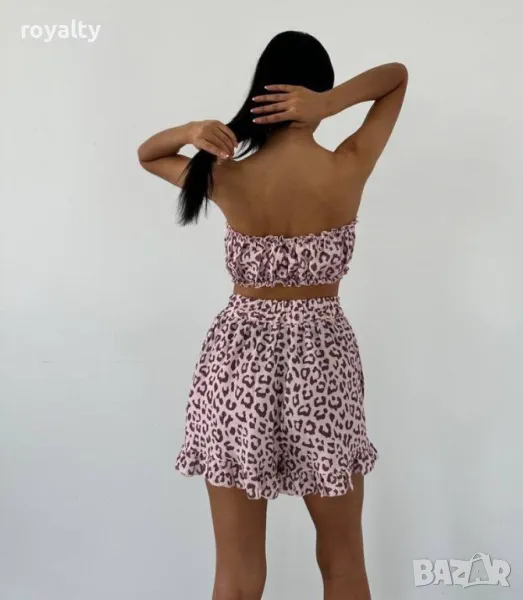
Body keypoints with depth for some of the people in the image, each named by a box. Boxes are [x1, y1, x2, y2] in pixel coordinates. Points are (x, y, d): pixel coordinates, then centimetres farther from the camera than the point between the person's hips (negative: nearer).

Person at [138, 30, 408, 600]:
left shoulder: (227, 179, -10)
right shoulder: (348, 172, -11)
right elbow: (397, 74, 5)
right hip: (322, 362, 0)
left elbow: (147, 154, 11)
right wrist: (330, 103, -12)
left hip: (240, 363, 1)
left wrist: (191, 132, -8)